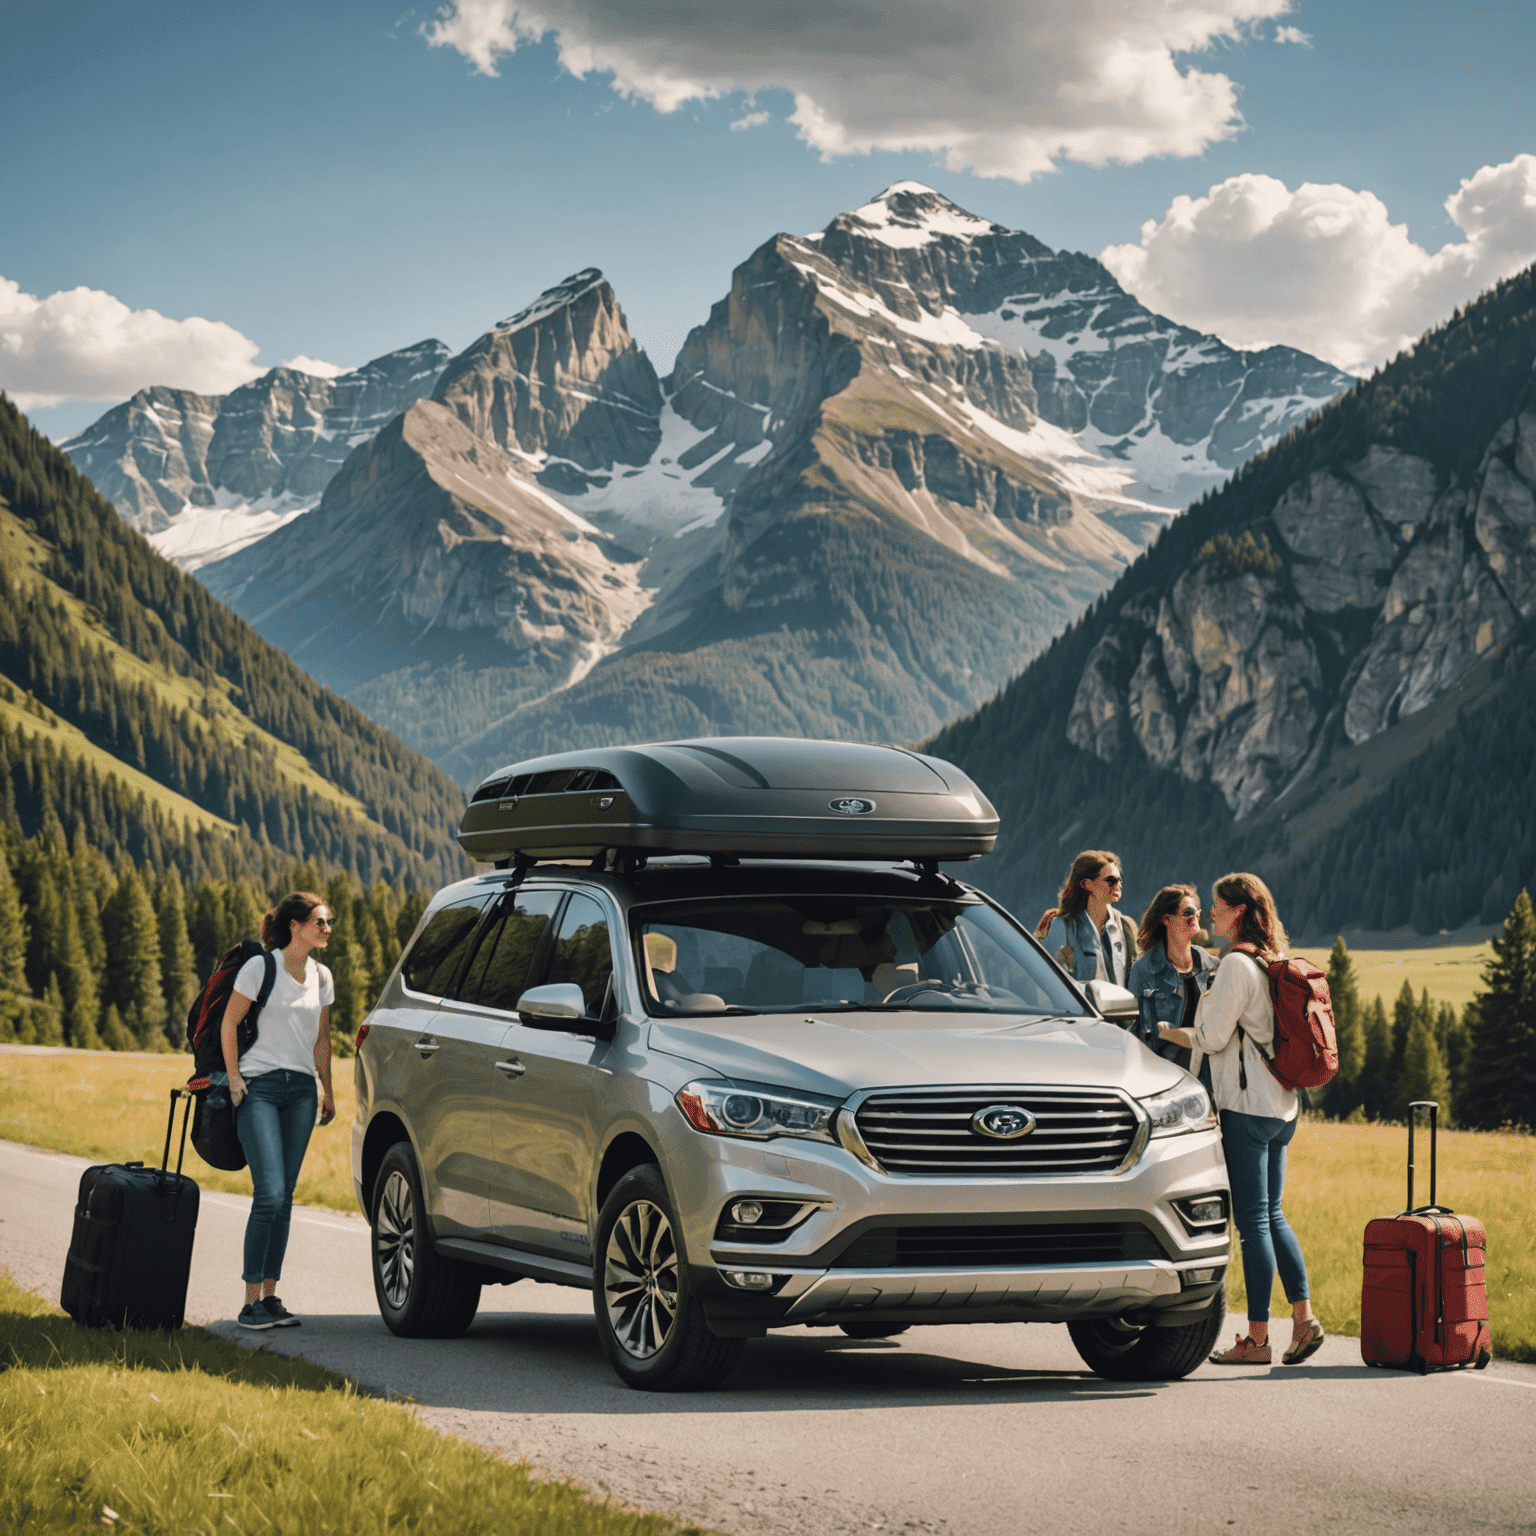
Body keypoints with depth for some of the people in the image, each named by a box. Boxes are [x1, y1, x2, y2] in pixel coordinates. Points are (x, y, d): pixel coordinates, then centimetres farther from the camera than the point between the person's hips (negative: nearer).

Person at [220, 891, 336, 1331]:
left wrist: (327, 1089, 16)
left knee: (284, 1199, 4)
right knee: (269, 1193, -15)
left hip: (301, 1089, 6)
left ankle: (270, 1297, 9)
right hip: (260, 1086, -6)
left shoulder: (321, 976, 10)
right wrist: (234, 1078, -7)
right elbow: (229, 1024, -2)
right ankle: (251, 1304, -11)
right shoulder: (260, 967, -7)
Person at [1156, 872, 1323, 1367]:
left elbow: (1211, 1037, -13)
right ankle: (1303, 1317, 7)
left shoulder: (1236, 964, -14)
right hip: (1281, 1106, 9)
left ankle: (1257, 1338, -2)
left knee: (1252, 1220, -5)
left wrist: (1164, 1031, 2)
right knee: (1271, 1216, 14)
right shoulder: (1275, 963, 12)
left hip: (1246, 1105, -8)